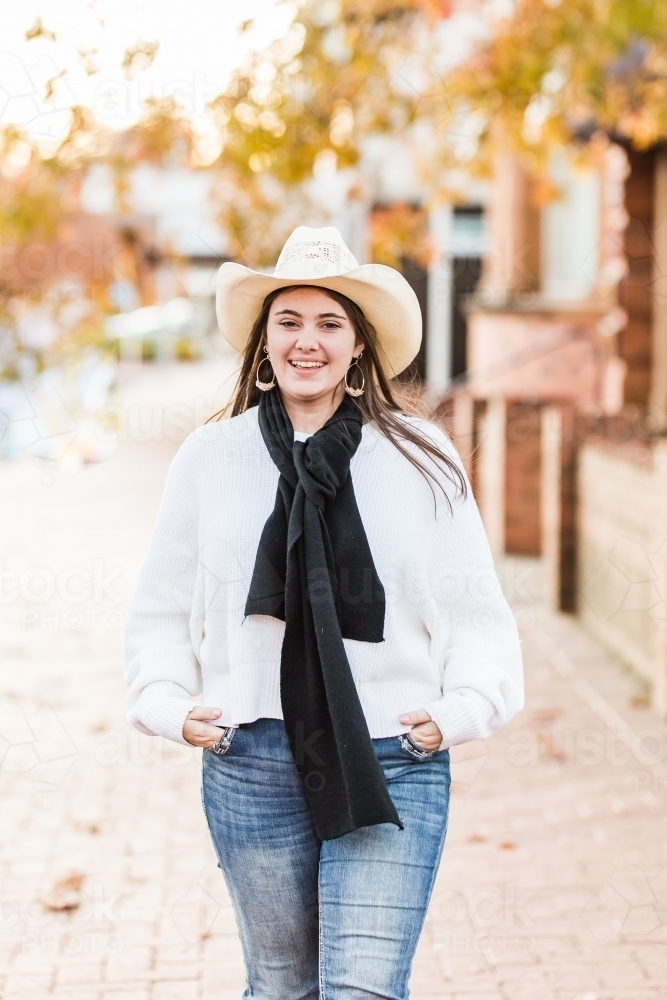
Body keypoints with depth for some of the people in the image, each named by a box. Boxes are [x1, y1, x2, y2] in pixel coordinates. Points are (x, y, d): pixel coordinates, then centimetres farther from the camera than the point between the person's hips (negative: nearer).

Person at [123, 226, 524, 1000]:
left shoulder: (421, 459, 2)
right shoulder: (210, 457, 5)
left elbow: (475, 609, 5)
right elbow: (162, 608, 11)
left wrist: (461, 710, -7)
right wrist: (169, 704, -1)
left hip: (393, 765, -1)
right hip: (252, 768, 2)